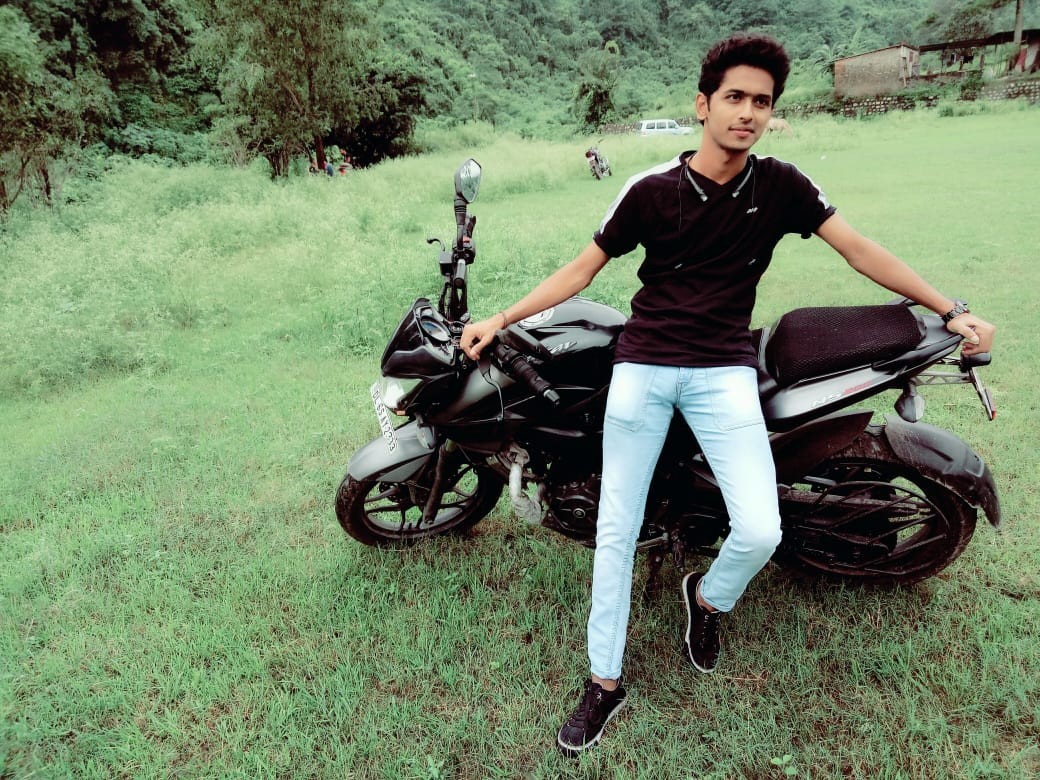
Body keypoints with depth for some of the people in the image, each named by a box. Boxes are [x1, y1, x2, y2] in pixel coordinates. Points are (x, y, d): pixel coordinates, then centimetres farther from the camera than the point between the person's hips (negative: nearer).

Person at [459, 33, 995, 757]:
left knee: (760, 531, -14)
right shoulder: (650, 189, -1)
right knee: (616, 530, 1)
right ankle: (605, 680, 19)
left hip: (724, 371, 1)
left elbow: (860, 249, 8)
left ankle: (707, 598, 23)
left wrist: (952, 310, 6)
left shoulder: (780, 185, 3)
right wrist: (501, 319, -1)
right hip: (642, 365, 0)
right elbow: (583, 268, 4)